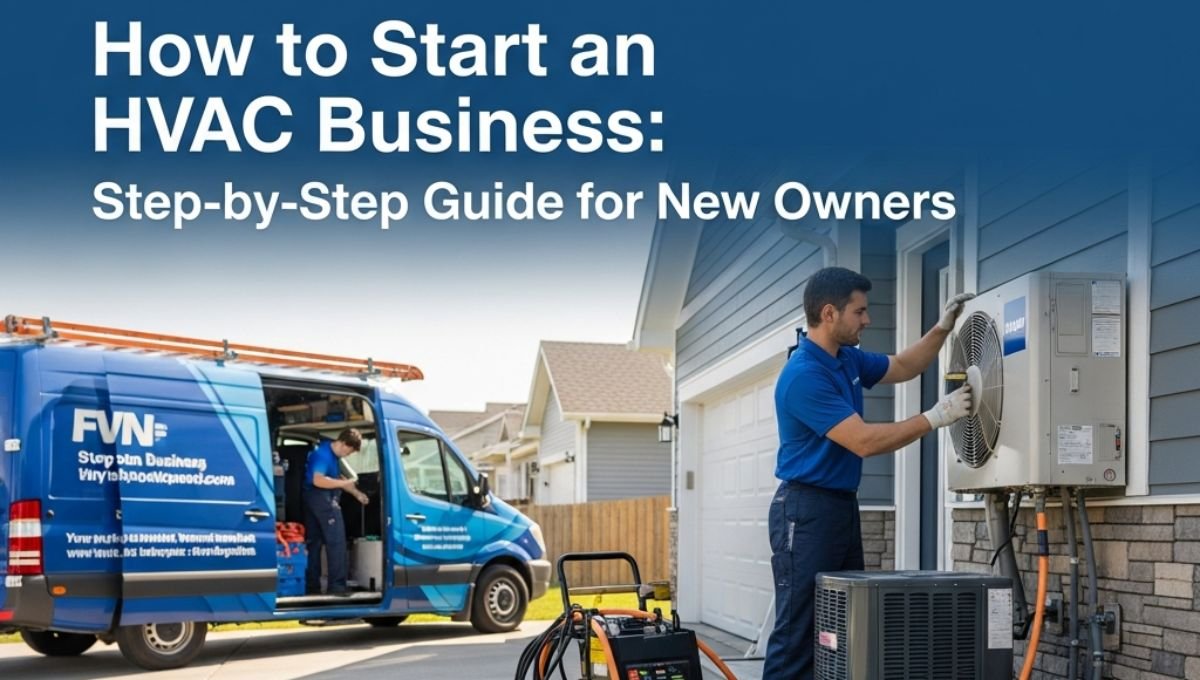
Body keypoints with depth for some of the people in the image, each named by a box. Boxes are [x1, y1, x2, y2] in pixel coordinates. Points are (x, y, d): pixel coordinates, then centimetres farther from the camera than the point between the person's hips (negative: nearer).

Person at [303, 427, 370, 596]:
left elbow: (335, 478, 24)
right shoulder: (323, 454, -17)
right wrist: (344, 483, -22)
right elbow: (318, 480, -29)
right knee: (336, 542, -7)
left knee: (313, 542, 11)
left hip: (313, 499, 11)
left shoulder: (332, 454, 14)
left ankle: (311, 586, 15)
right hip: (322, 498, -11)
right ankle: (337, 586, -8)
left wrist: (357, 493, 18)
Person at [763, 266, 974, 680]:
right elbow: (864, 441, -24)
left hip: (843, 505, 10)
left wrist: (943, 328, 11)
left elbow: (904, 368, 27)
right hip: (807, 510, -10)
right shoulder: (804, 376, -21)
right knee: (798, 631, -8)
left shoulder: (848, 359, 9)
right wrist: (937, 417, -19)